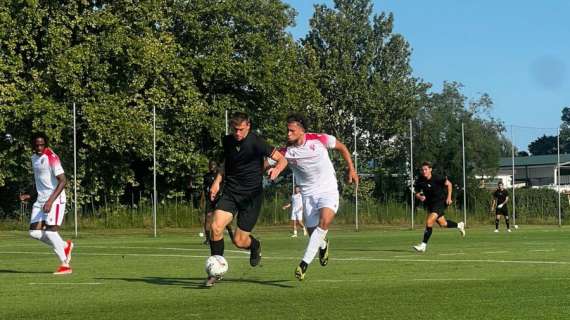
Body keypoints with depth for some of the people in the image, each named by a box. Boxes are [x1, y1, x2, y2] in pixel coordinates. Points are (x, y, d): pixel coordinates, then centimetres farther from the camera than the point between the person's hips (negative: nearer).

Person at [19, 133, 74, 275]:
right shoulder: (34, 158, 12)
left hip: (55, 199, -8)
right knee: (34, 232, -2)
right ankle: (65, 246, 17)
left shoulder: (51, 158, -14)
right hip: (40, 200, 8)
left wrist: (50, 201, -26)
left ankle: (65, 265, -6)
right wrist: (30, 196, 15)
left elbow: (62, 181, -20)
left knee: (50, 230, -16)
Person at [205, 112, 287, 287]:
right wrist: (217, 181, 9)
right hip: (230, 191, 4)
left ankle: (255, 246, 35)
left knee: (239, 241, -3)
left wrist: (276, 169, -31)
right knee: (216, 227, -18)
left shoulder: (256, 142, -13)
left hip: (252, 194, -4)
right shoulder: (227, 141, 3)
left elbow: (282, 159, -9)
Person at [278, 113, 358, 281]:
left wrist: (351, 169, 4)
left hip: (328, 190, -2)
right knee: (313, 233, 4)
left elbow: (342, 147, 6)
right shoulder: (286, 152, -9)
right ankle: (323, 245, 44)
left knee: (325, 221, -26)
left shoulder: (320, 139, -11)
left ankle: (304, 263, -26)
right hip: (308, 194, 2)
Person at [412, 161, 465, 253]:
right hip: (430, 203, 6)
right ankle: (459, 225, 45)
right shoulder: (419, 181, -7)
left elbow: (449, 184, -7)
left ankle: (423, 245, -16)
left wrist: (449, 197, -13)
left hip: (440, 202, -6)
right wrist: (420, 197, -19)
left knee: (429, 222, -20)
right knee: (443, 224, 16)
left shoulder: (436, 178, -19)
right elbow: (417, 193, 4)